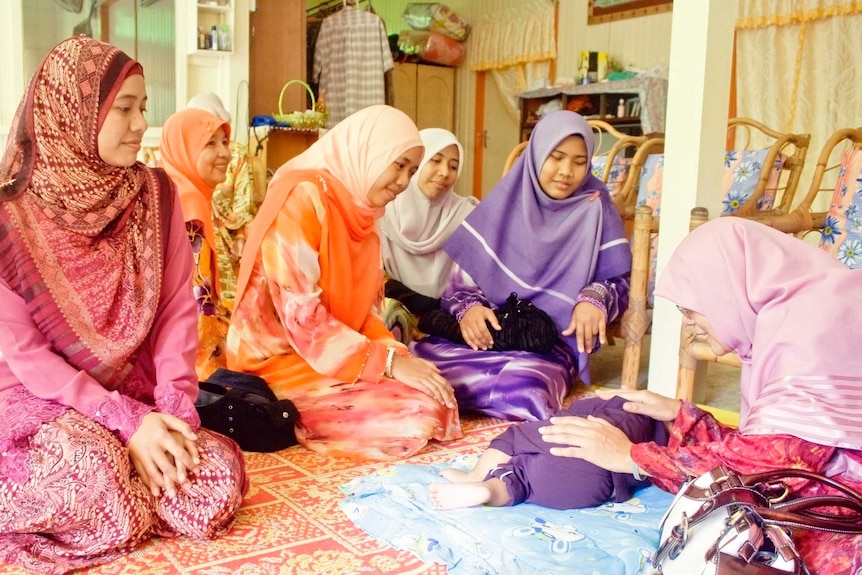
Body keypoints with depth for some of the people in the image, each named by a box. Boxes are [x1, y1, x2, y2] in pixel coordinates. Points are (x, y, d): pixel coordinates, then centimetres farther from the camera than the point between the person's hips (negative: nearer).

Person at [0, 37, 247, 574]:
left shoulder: (155, 193, -2)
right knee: (98, 475, -35)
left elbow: (178, 307, -4)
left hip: (138, 395, 3)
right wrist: (125, 420, -22)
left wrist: (176, 407, -17)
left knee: (219, 484, -21)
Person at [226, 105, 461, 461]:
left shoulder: (360, 212, 11)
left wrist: (398, 354, -10)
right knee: (416, 416, -21)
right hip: (285, 361, -8)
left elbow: (365, 309, 9)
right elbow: (301, 316, -23)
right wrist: (389, 362, -23)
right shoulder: (302, 198, -17)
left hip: (338, 355, 8)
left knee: (438, 399, -6)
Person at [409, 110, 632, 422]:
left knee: (523, 390, -36)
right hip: (486, 331, 0)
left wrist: (596, 298, -17)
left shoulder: (594, 209, 4)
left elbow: (621, 280, 5)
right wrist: (468, 307, -13)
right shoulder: (505, 200, 9)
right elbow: (463, 271, 7)